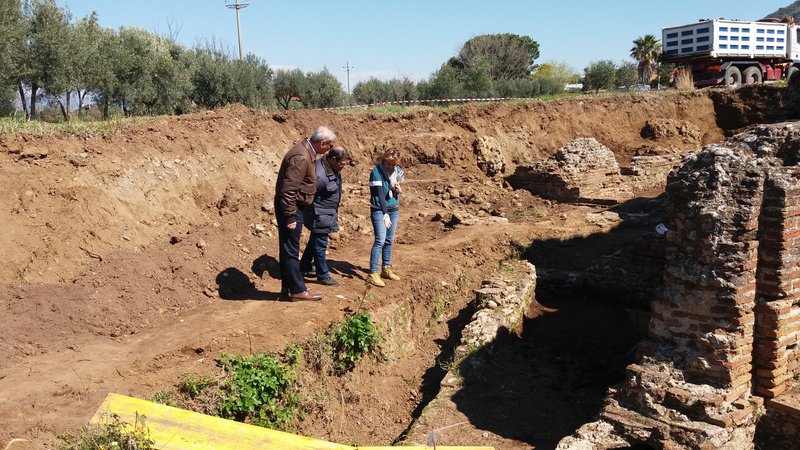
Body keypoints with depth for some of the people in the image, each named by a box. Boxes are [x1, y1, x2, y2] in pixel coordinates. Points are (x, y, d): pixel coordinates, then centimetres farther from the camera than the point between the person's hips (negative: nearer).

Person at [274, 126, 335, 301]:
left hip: (292, 207, 10)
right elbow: (288, 190, -26)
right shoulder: (301, 157, -24)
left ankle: (287, 288, 25)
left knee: (288, 250, 16)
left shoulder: (307, 151, 9)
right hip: (290, 208, -10)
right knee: (291, 251, 0)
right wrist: (290, 217, -23)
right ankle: (297, 290, 9)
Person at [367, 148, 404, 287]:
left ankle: (386, 269, 22)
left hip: (394, 209, 6)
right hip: (379, 210, -6)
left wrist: (398, 190, -9)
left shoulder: (397, 171, 3)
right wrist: (385, 214, -30)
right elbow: (379, 193, -23)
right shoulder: (376, 172, -15)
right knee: (380, 240, -11)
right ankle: (373, 273, -8)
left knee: (389, 240, 10)